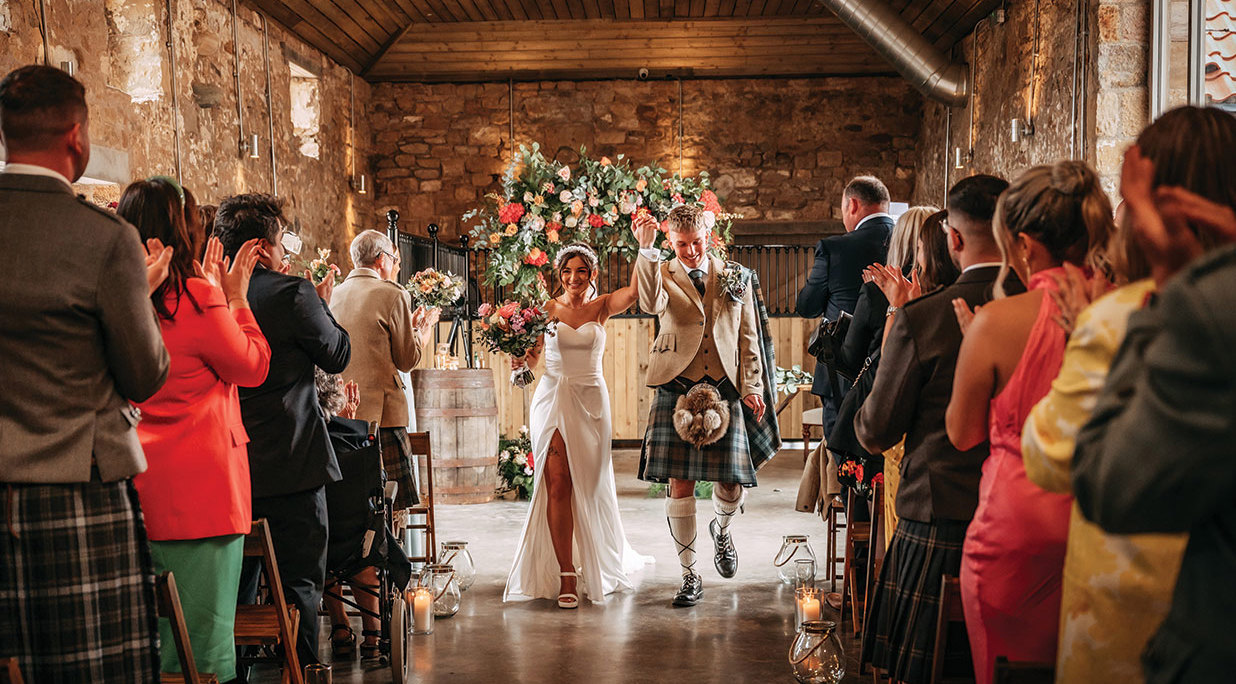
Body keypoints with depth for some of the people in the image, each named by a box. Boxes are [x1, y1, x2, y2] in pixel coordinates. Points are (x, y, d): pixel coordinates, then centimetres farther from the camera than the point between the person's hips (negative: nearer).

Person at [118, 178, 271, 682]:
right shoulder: (195, 298, -14)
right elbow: (253, 367, -2)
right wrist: (235, 298, 7)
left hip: (136, 484, 7)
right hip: (197, 489, -7)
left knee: (143, 639, 16)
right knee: (200, 642, 1)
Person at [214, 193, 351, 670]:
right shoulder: (293, 293, -15)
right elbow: (337, 356, -5)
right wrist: (323, 303, 10)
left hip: (229, 466, 6)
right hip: (290, 462, -6)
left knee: (237, 580, 17)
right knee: (299, 579, 4)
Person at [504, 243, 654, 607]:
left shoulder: (601, 307, 3)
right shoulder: (547, 309, 3)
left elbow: (634, 290, -16)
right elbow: (532, 355, 5)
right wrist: (522, 359, -16)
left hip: (591, 401, 0)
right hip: (552, 400, 0)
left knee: (589, 485, 7)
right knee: (557, 485, -6)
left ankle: (597, 564, 30)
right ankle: (566, 574, -1)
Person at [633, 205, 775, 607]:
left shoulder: (735, 278, 13)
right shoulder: (662, 276, 6)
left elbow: (748, 337, 13)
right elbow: (650, 304, -18)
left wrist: (752, 387, 3)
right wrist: (645, 249, -25)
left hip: (725, 392, 2)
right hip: (676, 392, -1)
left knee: (732, 486, -1)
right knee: (680, 486, -2)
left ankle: (721, 529, 37)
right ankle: (690, 576, 13)